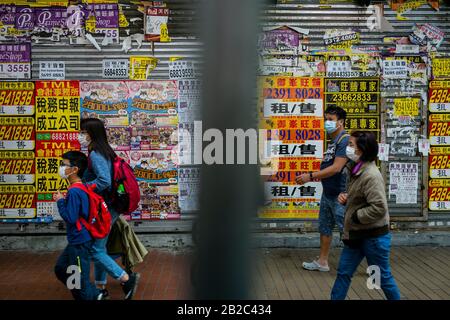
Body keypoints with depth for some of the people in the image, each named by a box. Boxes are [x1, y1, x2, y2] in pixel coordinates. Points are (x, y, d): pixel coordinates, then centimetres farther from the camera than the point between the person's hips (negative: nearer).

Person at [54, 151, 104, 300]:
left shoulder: (74, 192, -22)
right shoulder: (81, 187, 7)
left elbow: (70, 218, -24)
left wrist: (60, 202, -13)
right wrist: (65, 201, 8)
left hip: (80, 242, -10)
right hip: (76, 240, 10)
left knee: (79, 280, 2)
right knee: (60, 268, 23)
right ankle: (95, 294, 28)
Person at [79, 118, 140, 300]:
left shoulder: (95, 155, -18)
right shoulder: (106, 153, 11)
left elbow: (104, 181, -29)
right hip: (109, 207, 10)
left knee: (95, 250, -2)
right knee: (99, 248, 18)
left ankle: (126, 279, -3)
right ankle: (100, 287, 28)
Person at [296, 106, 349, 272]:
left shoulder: (345, 140, -18)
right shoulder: (333, 141, 12)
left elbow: (336, 168, -26)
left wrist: (311, 176, -24)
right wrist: (313, 176, 10)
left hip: (340, 195, -10)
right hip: (328, 193, 10)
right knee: (324, 227, 16)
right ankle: (322, 262, 28)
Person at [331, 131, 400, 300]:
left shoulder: (371, 175, -24)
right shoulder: (357, 170, 6)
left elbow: (379, 208, -30)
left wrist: (355, 217, -19)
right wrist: (345, 197, 2)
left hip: (374, 236, -9)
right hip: (356, 234, 9)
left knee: (383, 277, 9)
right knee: (343, 273, 14)